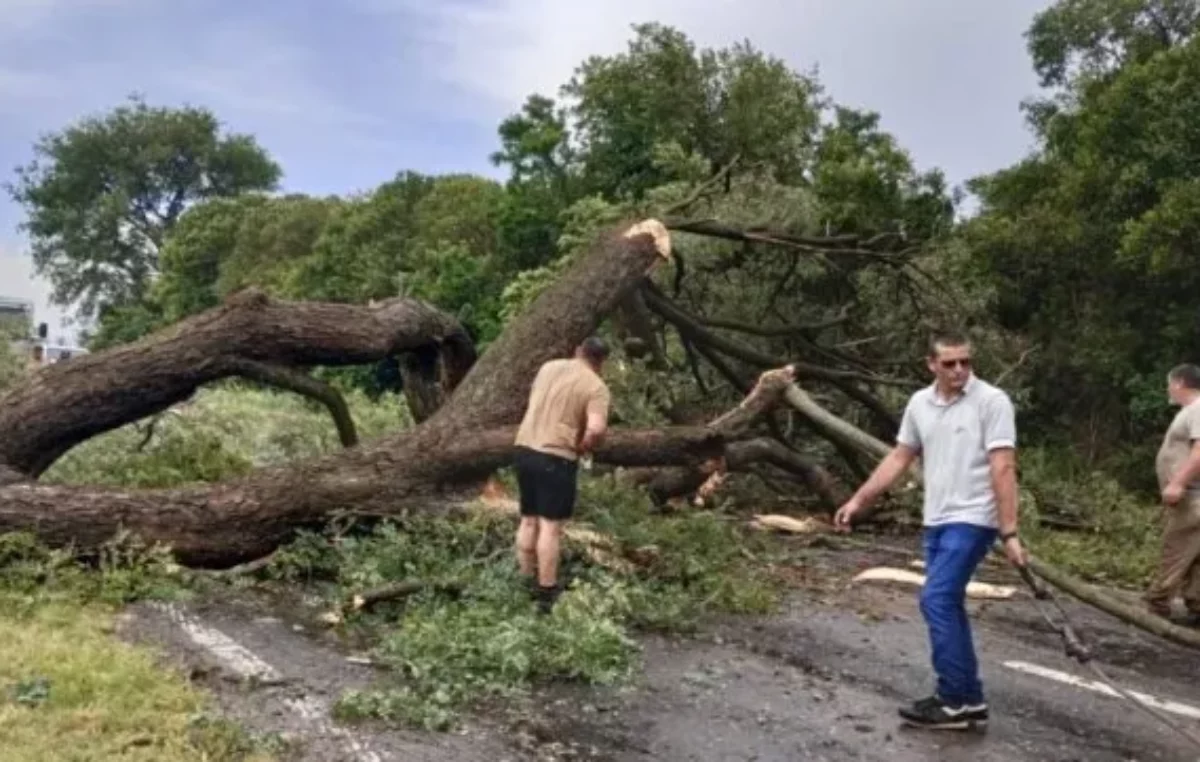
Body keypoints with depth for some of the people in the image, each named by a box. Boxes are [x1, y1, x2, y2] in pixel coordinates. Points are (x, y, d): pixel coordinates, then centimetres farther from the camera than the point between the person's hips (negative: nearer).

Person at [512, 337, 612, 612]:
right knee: (551, 525, -1)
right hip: (556, 457, -7)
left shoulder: (549, 367, 12)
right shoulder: (597, 388, -8)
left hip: (525, 448, 7)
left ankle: (527, 584, 26)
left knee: (529, 520, 16)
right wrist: (583, 447, -4)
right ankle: (547, 593, 4)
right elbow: (596, 429, -23)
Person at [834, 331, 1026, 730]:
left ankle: (954, 700, -5)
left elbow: (1003, 469, -17)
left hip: (972, 520, -7)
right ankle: (968, 700, 18)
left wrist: (1010, 532, -21)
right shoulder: (919, 403, 7)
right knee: (947, 606, 9)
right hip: (936, 521, 7)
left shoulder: (991, 400, -12)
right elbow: (898, 458, 15)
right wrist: (858, 500, 12)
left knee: (936, 601, -14)